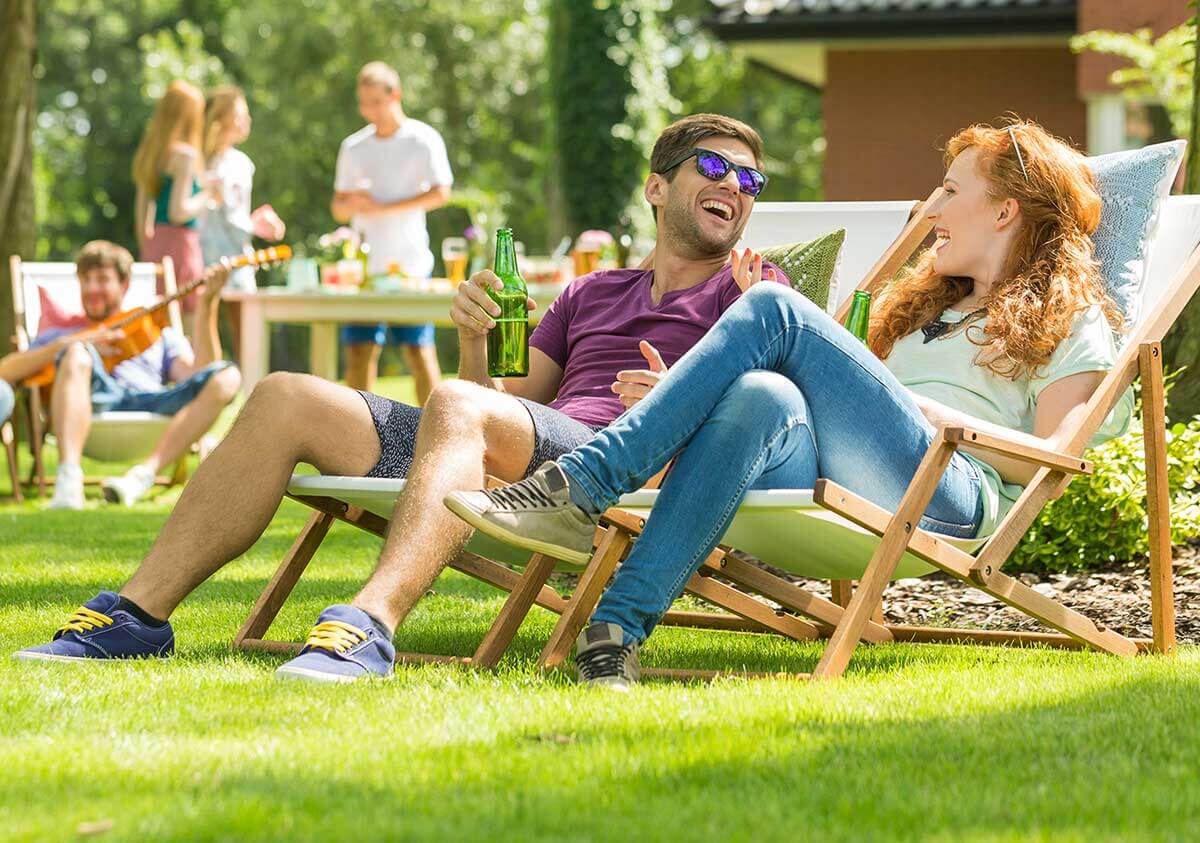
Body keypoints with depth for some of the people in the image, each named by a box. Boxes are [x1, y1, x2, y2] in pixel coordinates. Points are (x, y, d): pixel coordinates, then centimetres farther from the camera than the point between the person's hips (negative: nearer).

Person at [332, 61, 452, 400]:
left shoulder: (423, 139, -1)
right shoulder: (354, 147, 14)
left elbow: (441, 193, -11)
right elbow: (338, 208, 15)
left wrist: (383, 207, -14)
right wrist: (352, 204, -10)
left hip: (409, 264, -5)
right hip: (364, 266, 5)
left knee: (418, 350, -6)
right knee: (359, 351, 1)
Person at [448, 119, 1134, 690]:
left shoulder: (1070, 318, 18)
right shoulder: (930, 302, 40)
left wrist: (944, 417, -5)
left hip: (950, 496, -5)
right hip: (835, 486, 6)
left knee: (776, 310, -23)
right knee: (764, 400, -33)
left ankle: (581, 486, -32)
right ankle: (618, 631, -47)